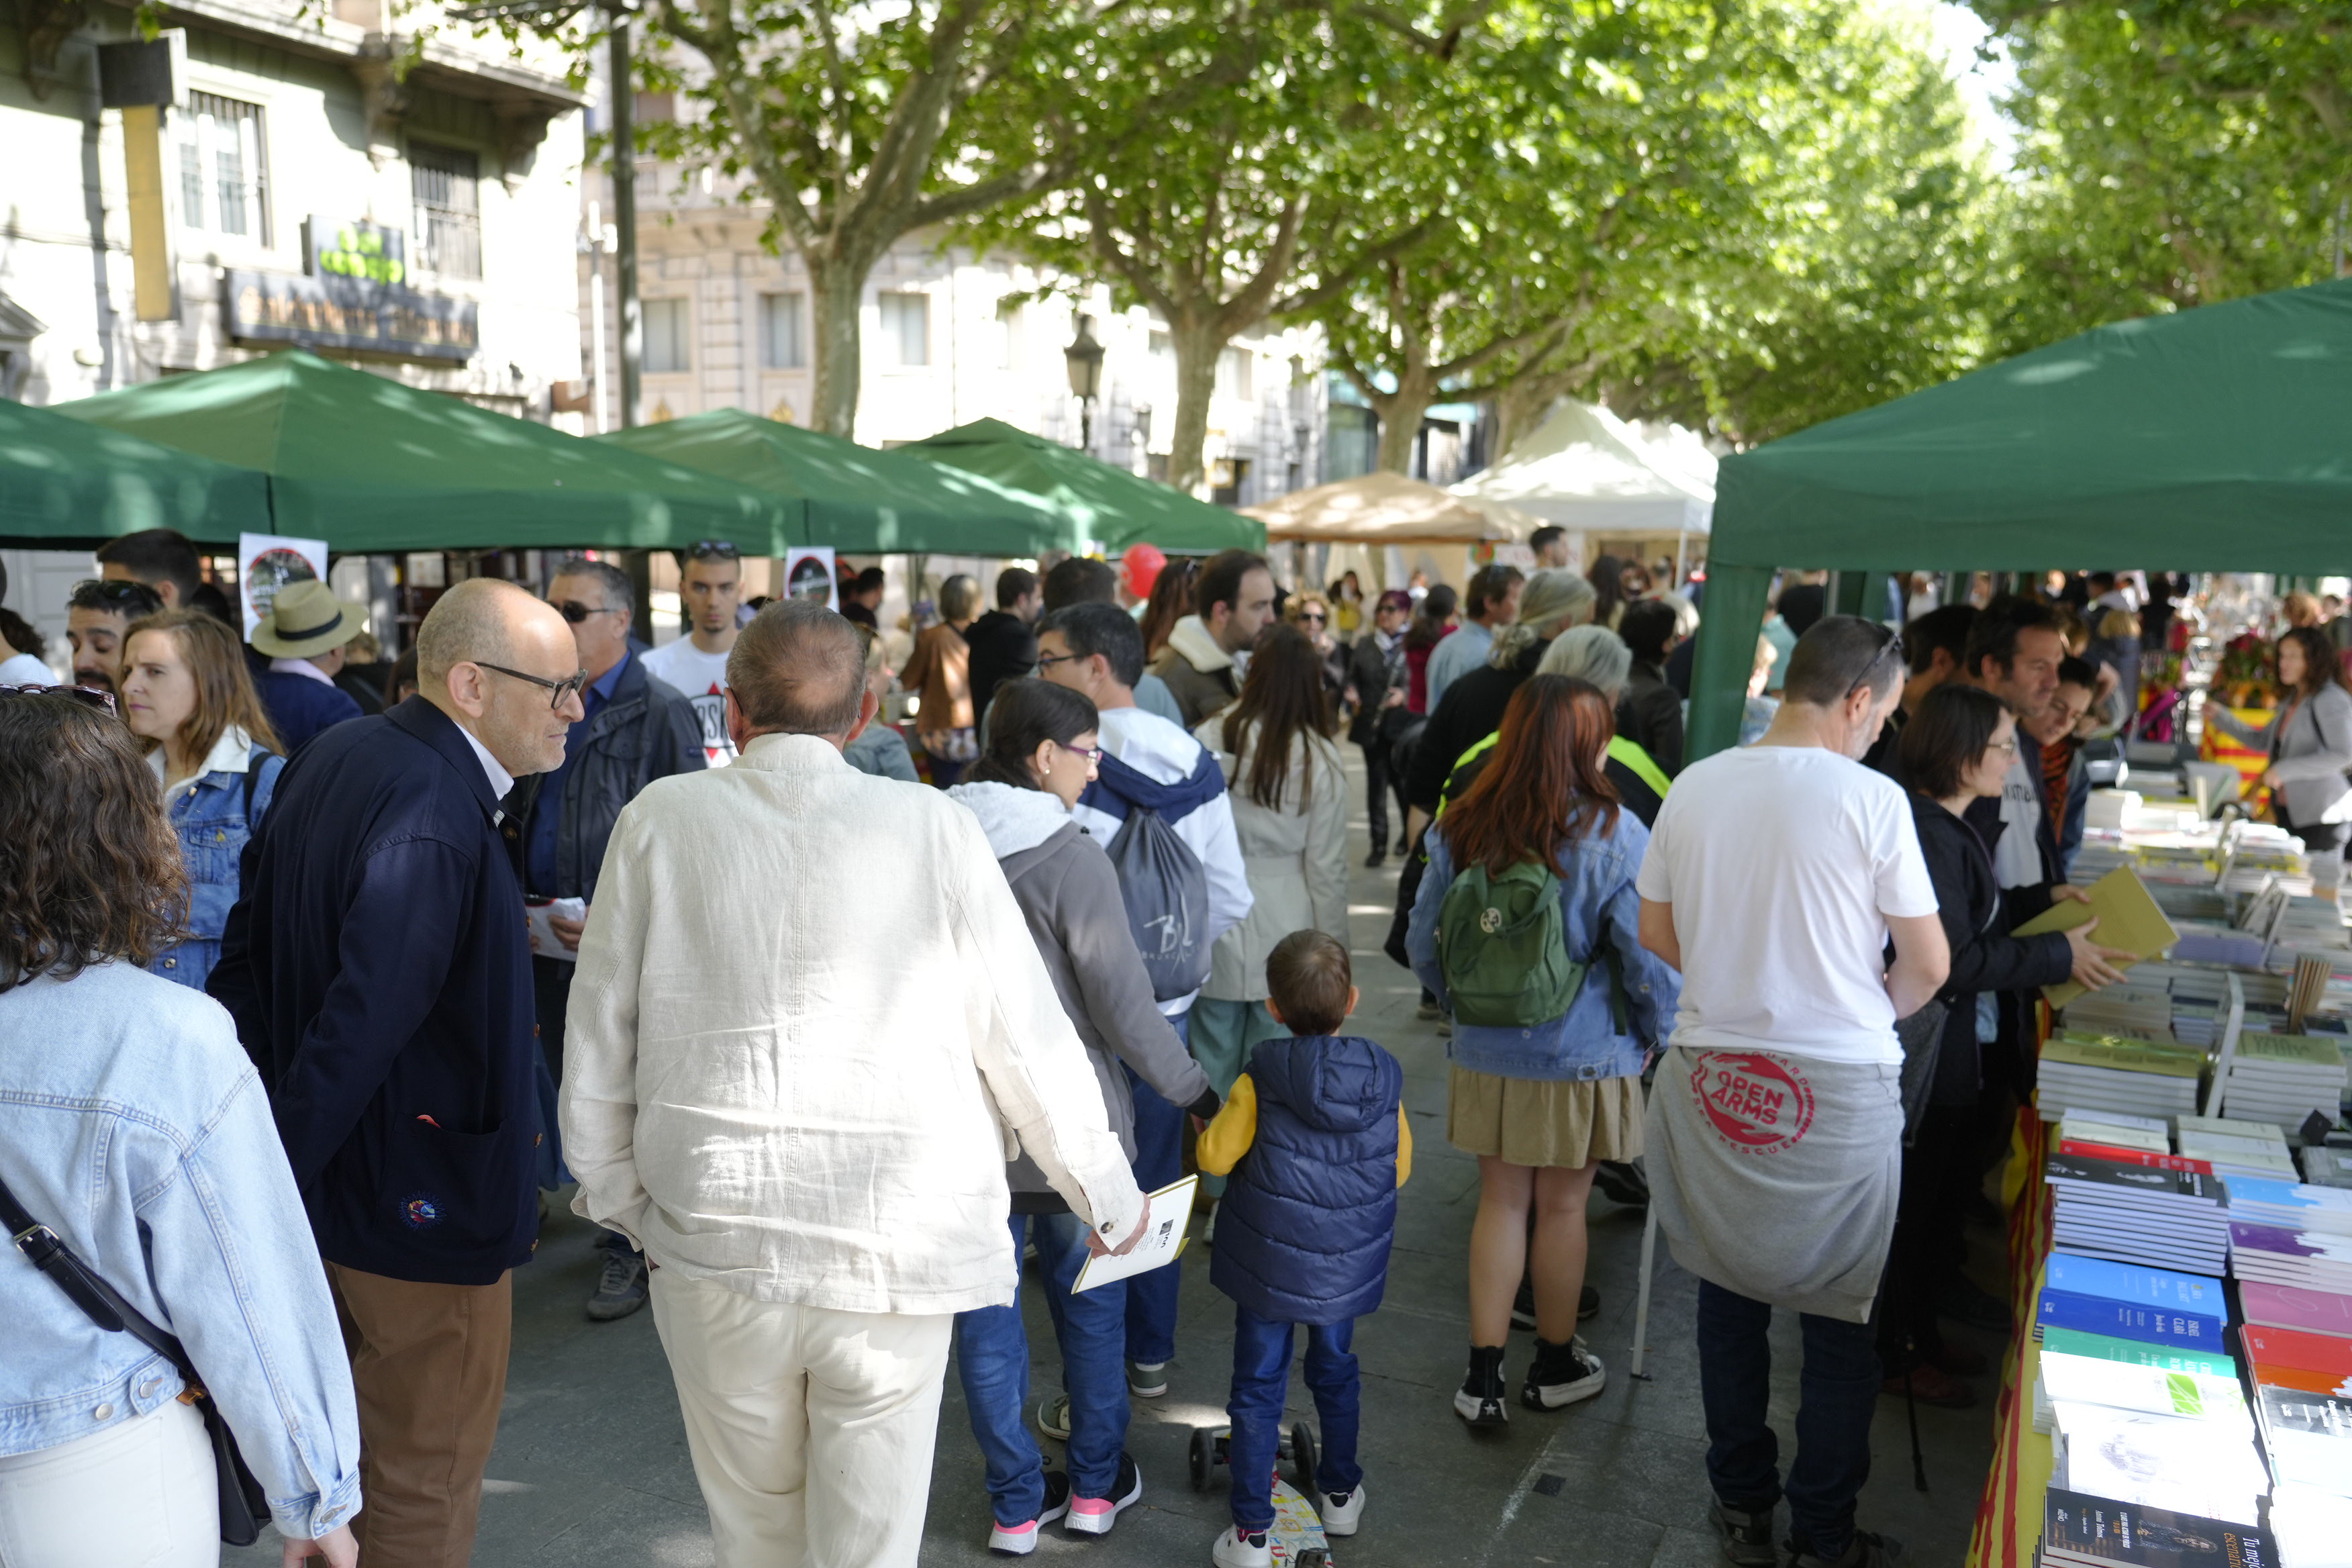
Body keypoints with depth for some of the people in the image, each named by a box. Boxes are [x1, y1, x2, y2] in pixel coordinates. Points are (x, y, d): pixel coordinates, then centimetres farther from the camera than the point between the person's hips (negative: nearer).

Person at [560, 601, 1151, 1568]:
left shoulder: (661, 820, -3)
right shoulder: (934, 830, -6)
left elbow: (598, 1036, 4)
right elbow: (1030, 1041, -1)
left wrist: (615, 1194, 20)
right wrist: (1108, 1196, 13)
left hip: (713, 1244, 1)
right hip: (892, 1258, -1)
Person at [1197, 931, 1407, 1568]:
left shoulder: (1261, 1080, -18)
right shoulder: (1384, 1076, -9)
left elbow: (1215, 1156, -13)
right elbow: (1399, 1169, 1)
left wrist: (1211, 1125, 7)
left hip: (1269, 1265, -3)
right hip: (1348, 1269, 3)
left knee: (1258, 1389, 9)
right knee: (1335, 1371, 25)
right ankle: (1341, 1494, 43)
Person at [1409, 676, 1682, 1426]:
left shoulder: (1462, 829, -6)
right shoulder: (1613, 836, -16)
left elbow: (1423, 944, 0)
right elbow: (1649, 958, -13)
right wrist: (1651, 1033, 5)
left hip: (1485, 1054, 3)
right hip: (1583, 1056, -3)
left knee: (1501, 1201, 14)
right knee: (1563, 1207, 13)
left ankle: (1483, 1375, 18)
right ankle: (1555, 1365, 31)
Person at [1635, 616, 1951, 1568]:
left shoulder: (1693, 786, -1)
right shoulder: (1871, 799, -13)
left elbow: (1657, 934, 9)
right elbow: (1928, 966, -7)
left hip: (1711, 1078, 4)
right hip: (1839, 1090, -4)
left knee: (1729, 1293, 18)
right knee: (1843, 1319, 12)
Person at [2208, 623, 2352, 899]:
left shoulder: (2330, 700, -13)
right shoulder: (2293, 700, 15)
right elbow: (2262, 741, 22)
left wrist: (2286, 770, -24)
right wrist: (2221, 717, 10)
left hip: (2318, 812, -9)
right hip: (2289, 810, 9)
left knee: (2320, 887, -5)